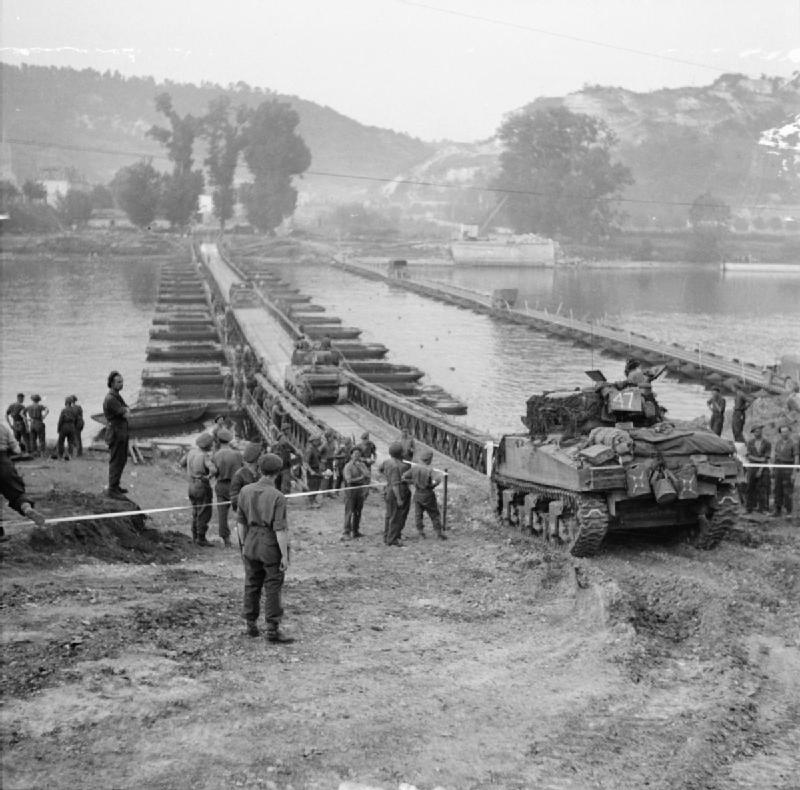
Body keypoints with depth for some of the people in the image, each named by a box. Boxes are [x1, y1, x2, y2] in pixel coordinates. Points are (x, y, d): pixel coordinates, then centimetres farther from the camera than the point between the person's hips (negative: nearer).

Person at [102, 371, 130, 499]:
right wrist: (126, 411, 1)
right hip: (115, 434, -10)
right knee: (116, 462, -6)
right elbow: (125, 414, -18)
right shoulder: (110, 399, -19)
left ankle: (115, 485, 27)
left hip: (122, 433, 10)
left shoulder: (117, 396, 13)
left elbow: (127, 411, 8)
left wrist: (124, 410, -11)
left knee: (122, 460, 17)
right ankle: (112, 489, -2)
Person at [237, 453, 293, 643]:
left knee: (252, 585, 16)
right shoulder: (278, 497, -18)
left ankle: (251, 625, 25)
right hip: (272, 548, -5)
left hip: (252, 544, 5)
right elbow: (280, 529, -19)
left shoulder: (245, 491, -2)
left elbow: (241, 522, 7)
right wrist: (285, 556, -13)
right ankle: (273, 630, 5)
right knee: (273, 588, 3)